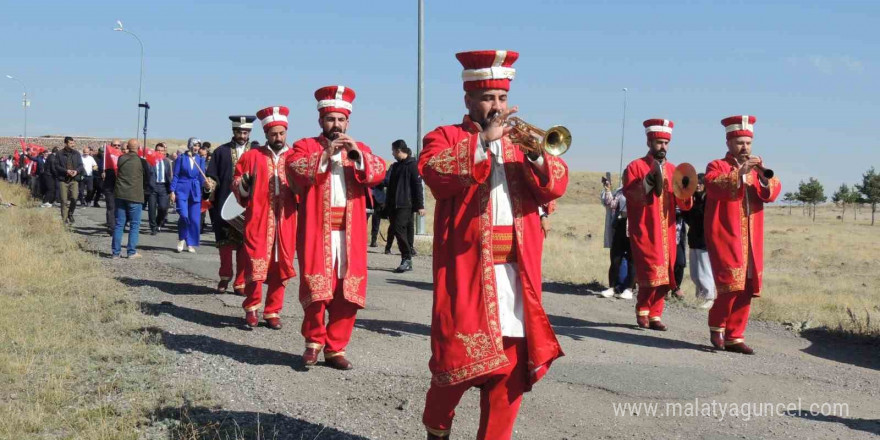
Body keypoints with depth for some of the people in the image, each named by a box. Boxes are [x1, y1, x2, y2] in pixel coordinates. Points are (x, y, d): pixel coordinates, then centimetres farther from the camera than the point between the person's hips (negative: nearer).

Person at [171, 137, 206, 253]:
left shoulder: (200, 160, 9)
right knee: (184, 215, -17)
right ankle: (181, 239, 6)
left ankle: (190, 244, 12)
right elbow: (175, 175, 2)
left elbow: (202, 177, 11)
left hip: (195, 191, 3)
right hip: (182, 190, -3)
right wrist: (172, 191, -5)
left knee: (195, 219, 0)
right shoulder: (181, 158, 2)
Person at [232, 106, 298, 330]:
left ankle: (273, 312, 15)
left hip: (285, 222, 2)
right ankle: (251, 309, 12)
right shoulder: (251, 156, 6)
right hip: (258, 220, -1)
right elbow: (236, 186, 10)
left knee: (281, 267, 4)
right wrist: (244, 185, -11)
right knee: (255, 265, -4)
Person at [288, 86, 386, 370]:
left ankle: (336, 348, 11)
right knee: (315, 290, -7)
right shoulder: (305, 146, 8)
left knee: (347, 294, 1)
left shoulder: (360, 149, 16)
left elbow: (379, 173, -2)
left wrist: (358, 155, -18)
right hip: (317, 231, -3)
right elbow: (297, 172, -12)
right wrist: (325, 154, -20)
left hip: (350, 234, 3)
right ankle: (314, 340, 15)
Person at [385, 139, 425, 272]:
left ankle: (407, 259, -12)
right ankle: (407, 261, 11)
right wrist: (387, 204, 19)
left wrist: (420, 205, -14)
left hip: (405, 205, -7)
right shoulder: (395, 166, 19)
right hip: (394, 205, 8)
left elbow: (417, 185, -10)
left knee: (399, 229, -16)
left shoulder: (412, 165, -5)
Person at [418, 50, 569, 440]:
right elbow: (435, 175, -17)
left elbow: (556, 187, 6)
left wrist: (536, 155, -12)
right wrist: (483, 140, -18)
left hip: (516, 271, 4)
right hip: (466, 269, -4)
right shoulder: (445, 137, 5)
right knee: (459, 359, 1)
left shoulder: (520, 140, 18)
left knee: (512, 365, 3)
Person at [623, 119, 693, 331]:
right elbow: (631, 196, -13)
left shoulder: (672, 169, 14)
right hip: (645, 232, -5)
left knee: (665, 277, 5)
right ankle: (642, 310, 5)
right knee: (653, 273, -12)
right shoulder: (635, 167, 0)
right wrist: (651, 179, -23)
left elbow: (685, 205, 11)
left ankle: (655, 314, 14)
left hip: (667, 232, 5)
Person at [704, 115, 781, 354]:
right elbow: (713, 186, -21)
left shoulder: (755, 169, 17)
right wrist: (739, 173, -30)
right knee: (731, 285, -15)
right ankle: (716, 325, 7)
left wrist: (764, 175, -16)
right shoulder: (717, 166, 1)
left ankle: (734, 337, 11)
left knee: (746, 290, 3)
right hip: (726, 237, -5)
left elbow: (772, 194, 2)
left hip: (751, 241, 5)